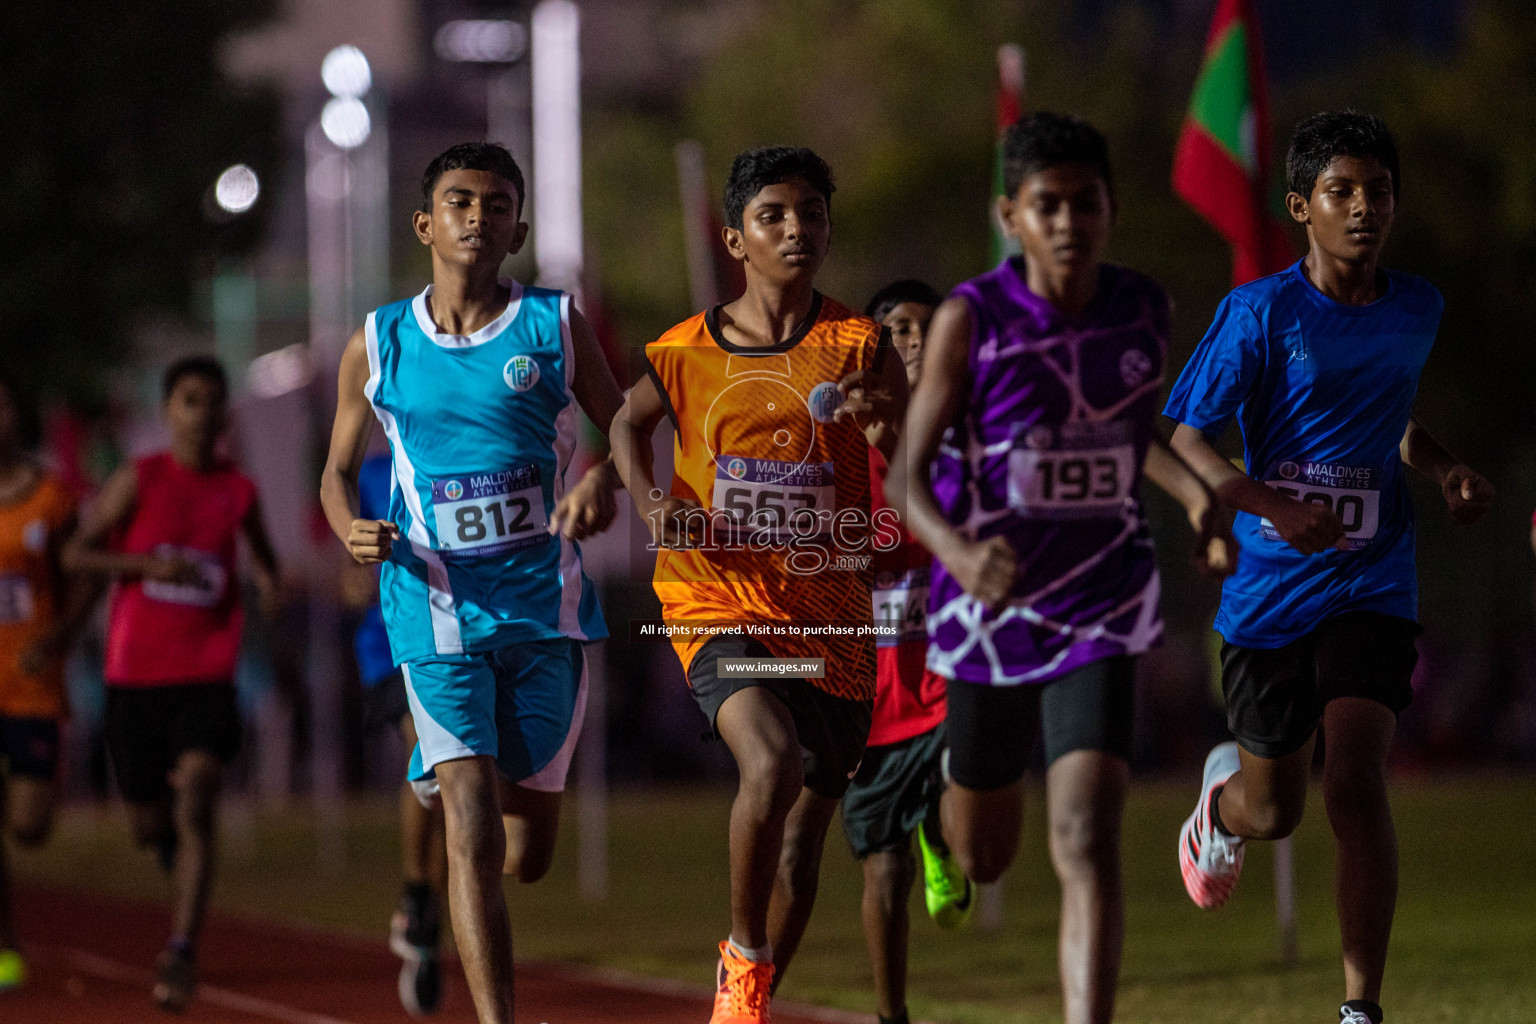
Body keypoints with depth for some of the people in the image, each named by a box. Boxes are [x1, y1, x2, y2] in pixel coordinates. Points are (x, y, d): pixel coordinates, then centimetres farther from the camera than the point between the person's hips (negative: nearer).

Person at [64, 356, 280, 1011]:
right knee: (148, 824, 10)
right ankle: (185, 876, 46)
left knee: (195, 804, -20)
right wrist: (146, 563, -17)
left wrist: (268, 581, 2)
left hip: (207, 674, 0)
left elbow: (259, 550, 25)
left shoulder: (237, 490, 6)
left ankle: (181, 952, -24)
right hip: (136, 673, 0)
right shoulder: (138, 481, -1)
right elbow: (76, 555, -2)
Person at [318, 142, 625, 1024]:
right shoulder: (378, 346, 4)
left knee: (528, 854, 9)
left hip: (545, 606, 1)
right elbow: (340, 469, 14)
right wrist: (353, 529, -8)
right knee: (474, 836, -16)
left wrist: (601, 482, -14)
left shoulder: (556, 327, 3)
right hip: (438, 612, -1)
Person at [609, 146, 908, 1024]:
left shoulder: (859, 348, -1)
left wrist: (887, 421, -27)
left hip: (828, 619, 2)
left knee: (804, 836, 10)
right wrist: (650, 499, 3)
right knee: (773, 761, -29)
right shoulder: (687, 353, 1)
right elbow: (629, 423, 22)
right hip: (720, 605, -2)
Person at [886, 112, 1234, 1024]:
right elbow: (909, 475, -15)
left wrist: (1198, 496, 1)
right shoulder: (971, 320, -13)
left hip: (1100, 614, 0)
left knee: (1088, 844, -18)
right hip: (989, 608, 0)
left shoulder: (1146, 312, -2)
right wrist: (957, 551, -36)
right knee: (983, 858, 19)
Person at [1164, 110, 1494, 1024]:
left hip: (1372, 585, 1)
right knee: (1274, 809, 10)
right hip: (1271, 590, -1)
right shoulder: (1262, 313, -9)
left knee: (1356, 784, -17)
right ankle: (1223, 788, 50)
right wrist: (1271, 506, -26)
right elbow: (1187, 437, -10)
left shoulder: (1418, 310, 6)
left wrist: (1448, 470, 5)